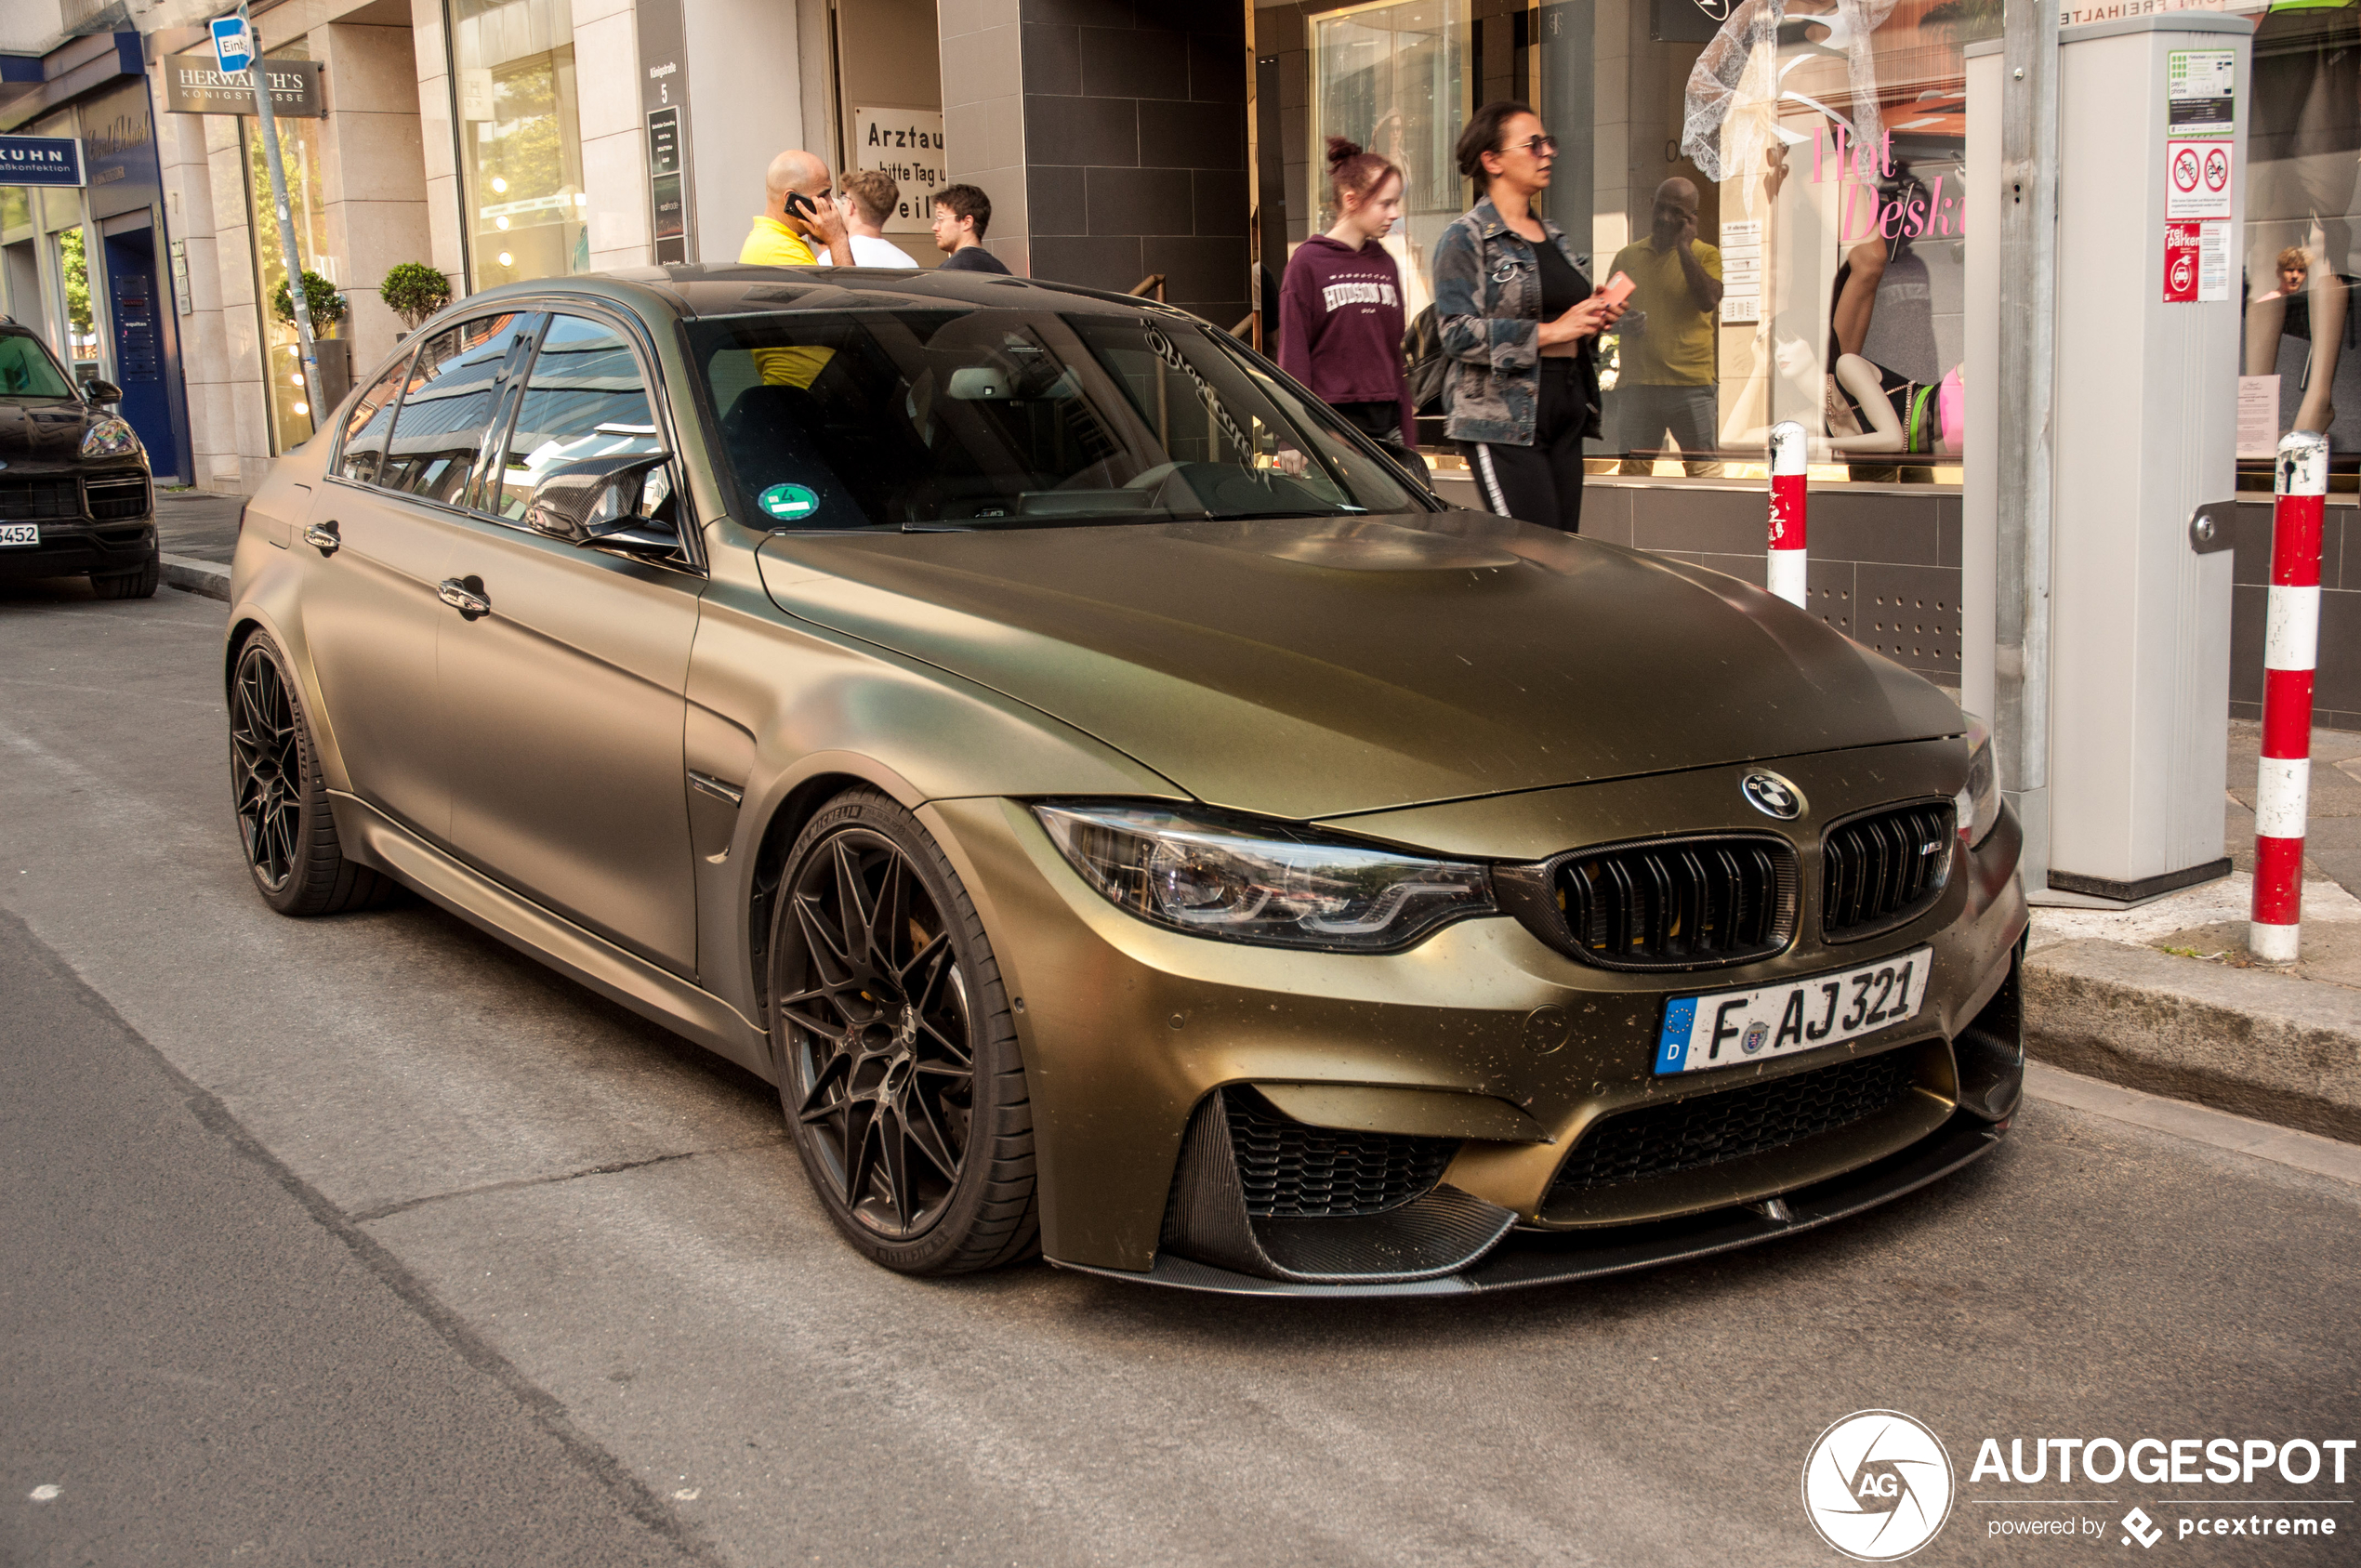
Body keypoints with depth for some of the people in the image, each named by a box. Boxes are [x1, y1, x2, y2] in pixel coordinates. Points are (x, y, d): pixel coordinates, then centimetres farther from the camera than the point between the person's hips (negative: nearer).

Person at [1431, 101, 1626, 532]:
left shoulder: (1553, 236, 20)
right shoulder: (1466, 238, -4)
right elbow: (1458, 332, -15)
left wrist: (1592, 319, 9)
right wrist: (1550, 331, -17)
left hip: (1566, 413, 8)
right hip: (1503, 420, -8)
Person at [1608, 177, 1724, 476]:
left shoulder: (1706, 255, 8)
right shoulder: (1628, 256, 17)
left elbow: (1709, 301, -11)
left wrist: (1683, 246, -8)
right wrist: (1622, 323, -1)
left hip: (1690, 384, -3)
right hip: (1635, 383, 3)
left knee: (1704, 468, -8)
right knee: (1631, 469, 1)